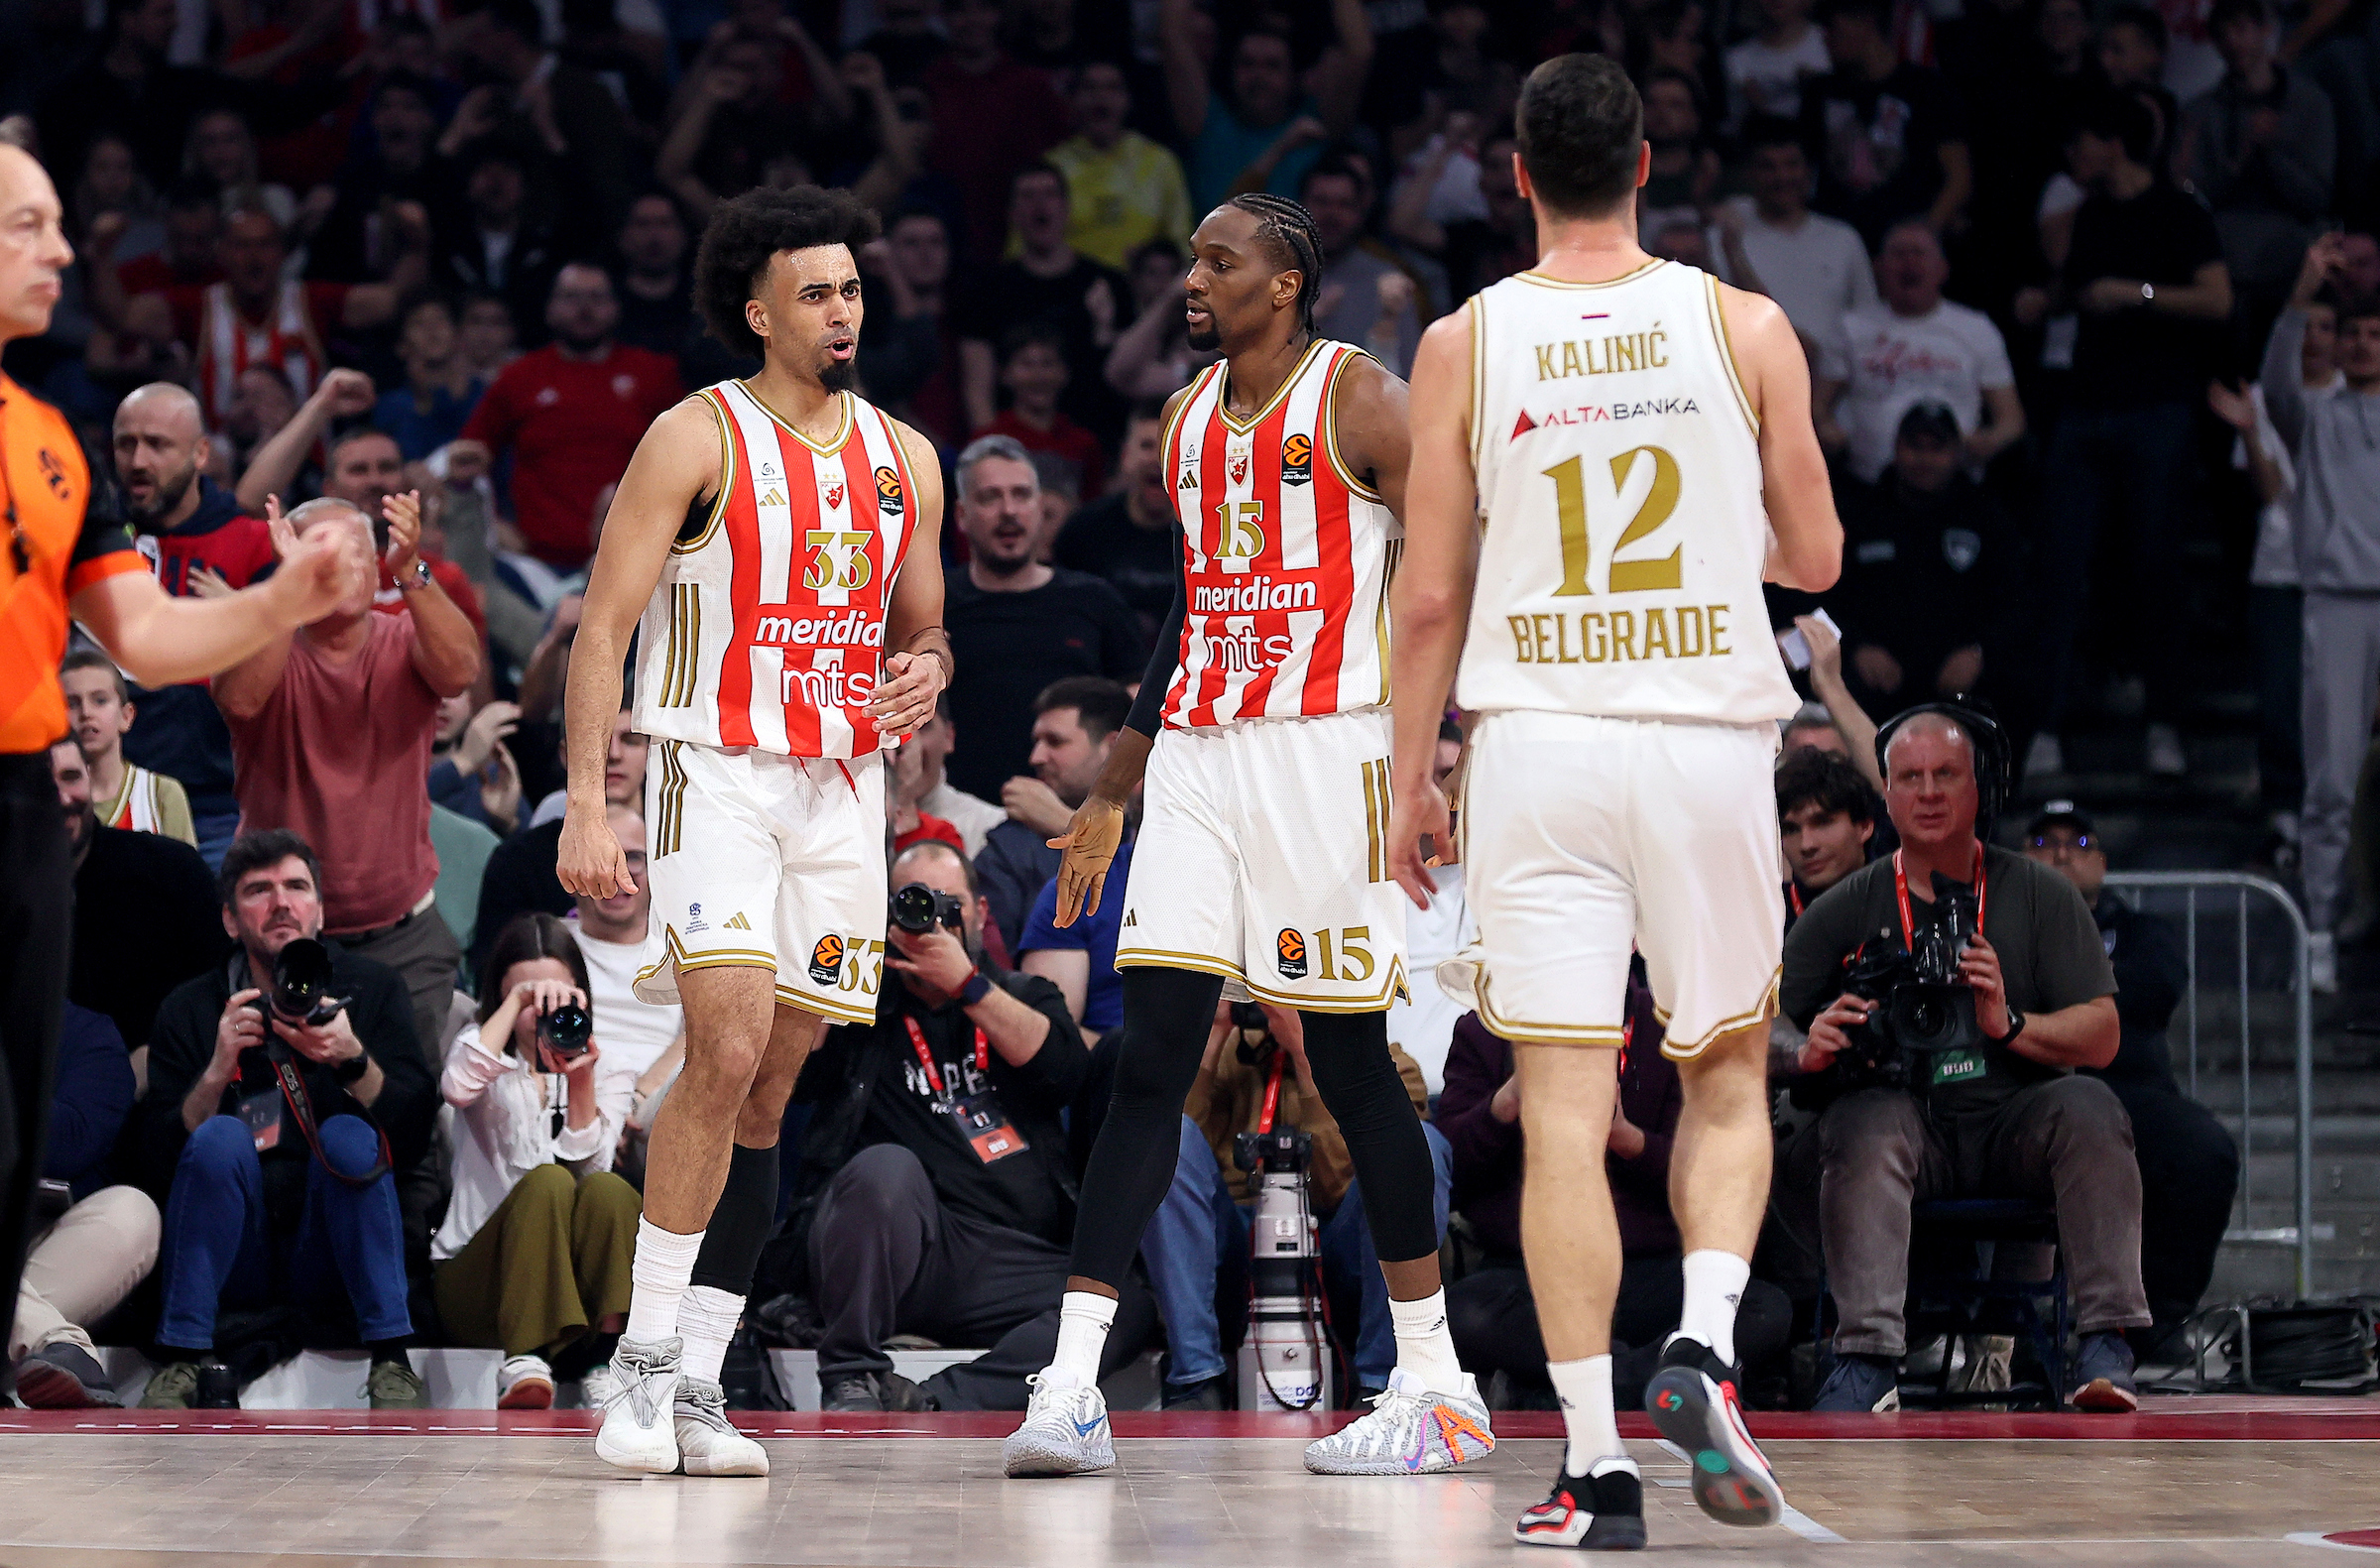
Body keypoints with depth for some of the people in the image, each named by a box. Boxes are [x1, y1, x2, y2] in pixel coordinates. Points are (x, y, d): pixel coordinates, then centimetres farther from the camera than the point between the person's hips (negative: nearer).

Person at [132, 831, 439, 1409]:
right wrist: (217, 1072, -18)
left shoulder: (371, 988, 5)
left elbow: (415, 1132, -6)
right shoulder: (190, 1010, 5)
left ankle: (390, 1360, -27)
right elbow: (157, 1155, -4)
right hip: (234, 1257, 0)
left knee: (349, 1136, -27)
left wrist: (353, 1059, -23)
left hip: (330, 1251, 0)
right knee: (222, 1137, -26)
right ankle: (179, 1362, -26)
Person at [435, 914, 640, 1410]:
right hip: (475, 1276, -2)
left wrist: (581, 1082, -18)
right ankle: (525, 1364, -50)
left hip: (581, 1275, 2)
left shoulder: (607, 1069, 15)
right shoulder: (487, 1055, 11)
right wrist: (518, 1001, -16)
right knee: (548, 1181, -32)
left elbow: (589, 1162, -5)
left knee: (606, 1190, -29)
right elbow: (457, 1087, -17)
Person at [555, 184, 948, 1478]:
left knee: (771, 1083, 4)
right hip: (715, 774, -5)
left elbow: (924, 628, 22)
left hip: (844, 787, 5)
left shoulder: (902, 459, 12)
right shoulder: (697, 439, -5)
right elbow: (604, 626, -8)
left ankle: (697, 1383, 8)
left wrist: (922, 671, -3)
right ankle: (645, 1364, -11)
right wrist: (586, 803, -17)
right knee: (728, 1048, -20)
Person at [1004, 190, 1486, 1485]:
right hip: (1197, 754, 6)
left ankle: (1435, 1385, 12)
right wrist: (1110, 795, 23)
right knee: (1149, 1058, -4)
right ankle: (1072, 1389, -9)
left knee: (1350, 1064, 0)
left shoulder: (1359, 402, -6)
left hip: (1324, 750, -6)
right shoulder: (1189, 420, 15)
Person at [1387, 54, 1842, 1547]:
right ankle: (1706, 1345, -8)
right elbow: (1816, 559, 6)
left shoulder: (1466, 344, 0)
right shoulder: (1745, 328, 0)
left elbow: (1428, 595, 1)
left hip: (1538, 742, 0)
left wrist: (1411, 779, 11)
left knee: (1564, 1109, 0)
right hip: (1710, 737, 0)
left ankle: (1597, 1466, -3)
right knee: (1728, 1076, 16)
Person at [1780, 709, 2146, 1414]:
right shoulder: (1842, 911, 11)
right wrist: (1807, 1051, -17)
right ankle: (1866, 1359, -44)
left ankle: (2104, 1348, -33)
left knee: (2088, 1108, -30)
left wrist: (2010, 1025, -16)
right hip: (1902, 1112, -1)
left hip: (2013, 1121, 1)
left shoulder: (2041, 894, 11)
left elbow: (2100, 1036, 3)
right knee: (1869, 1126, -34)